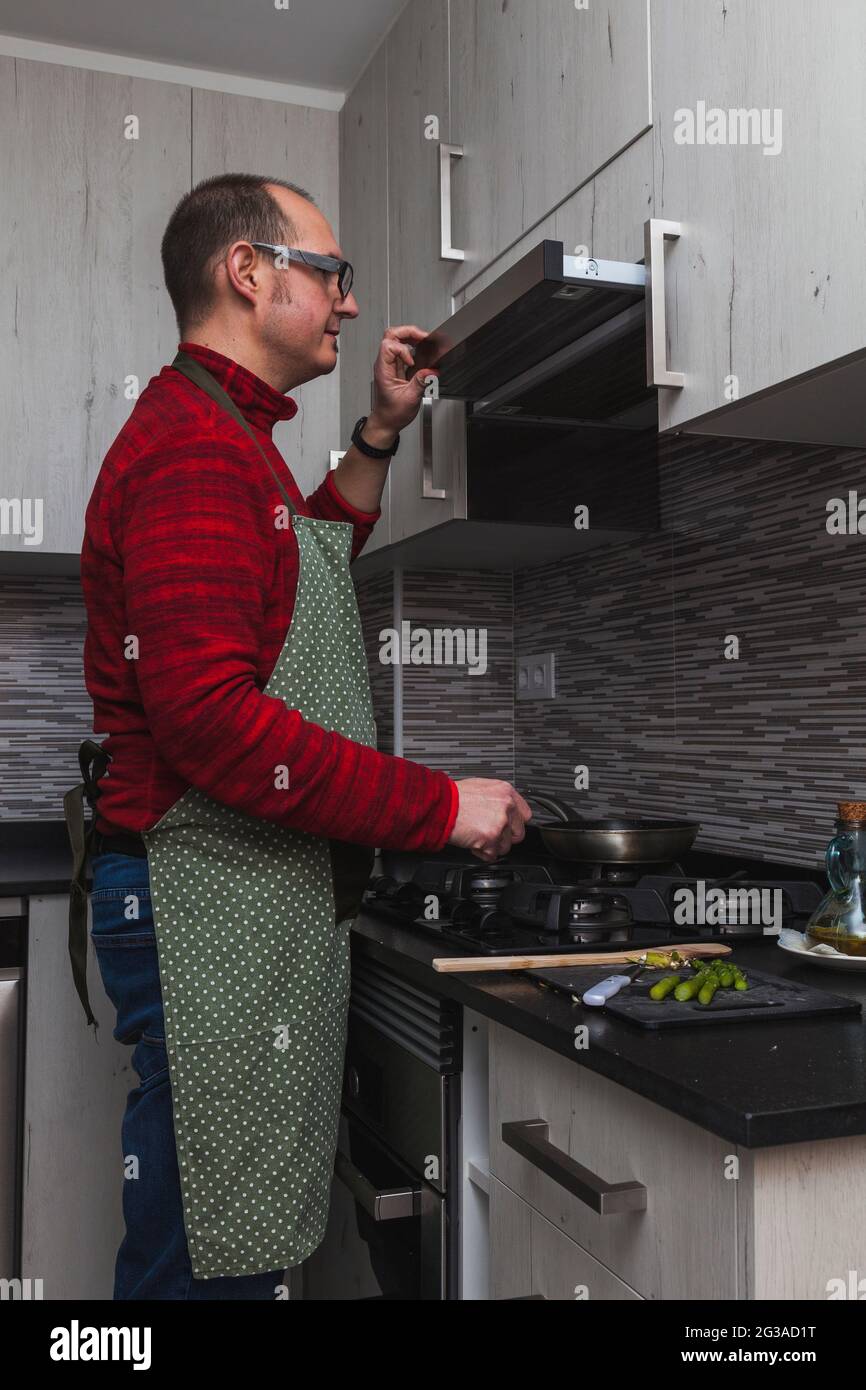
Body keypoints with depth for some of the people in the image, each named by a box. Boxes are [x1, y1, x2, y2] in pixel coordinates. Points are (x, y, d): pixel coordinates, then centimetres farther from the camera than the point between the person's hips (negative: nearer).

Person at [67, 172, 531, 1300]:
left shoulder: (228, 434, 20)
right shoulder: (194, 440, -14)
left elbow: (305, 570, 37)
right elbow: (208, 714, -24)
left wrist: (378, 437, 25)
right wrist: (440, 807, -18)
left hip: (271, 899, 10)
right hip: (210, 899, -10)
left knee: (237, 1242, 17)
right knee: (208, 1259, 1)